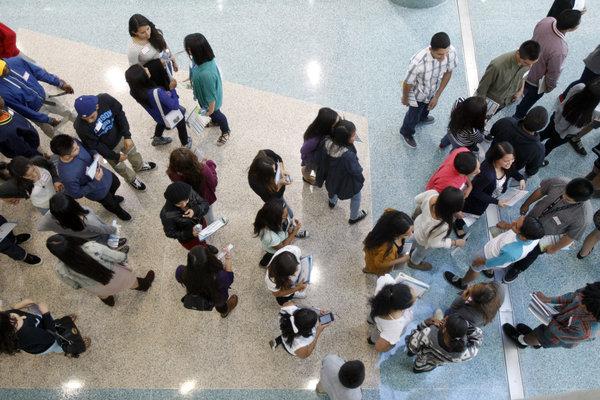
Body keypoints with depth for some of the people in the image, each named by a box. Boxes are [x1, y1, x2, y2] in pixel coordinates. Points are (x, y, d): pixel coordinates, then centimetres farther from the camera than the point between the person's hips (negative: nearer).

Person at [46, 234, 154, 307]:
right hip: (114, 276, -1)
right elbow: (119, 257, -25)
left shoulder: (59, 269, -33)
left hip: (96, 289, 2)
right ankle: (144, 285, 67)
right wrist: (123, 256, 0)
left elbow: (75, 285, -10)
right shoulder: (92, 247, -43)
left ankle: (108, 300, 73)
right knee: (132, 282, 35)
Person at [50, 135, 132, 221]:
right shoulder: (68, 176, -45)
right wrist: (96, 181, -33)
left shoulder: (73, 143, -30)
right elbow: (76, 194, -27)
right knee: (112, 204, 26)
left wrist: (95, 154, -26)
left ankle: (112, 197, 69)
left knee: (116, 184, 34)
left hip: (102, 172, 5)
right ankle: (118, 211, 63)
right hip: (97, 191, -5)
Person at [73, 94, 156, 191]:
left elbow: (120, 115, -17)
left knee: (132, 152, 30)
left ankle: (140, 166, 64)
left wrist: (127, 136, -22)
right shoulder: (81, 128, -38)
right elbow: (94, 146, -23)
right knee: (120, 167, 22)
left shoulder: (105, 99, -33)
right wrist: (115, 156, -15)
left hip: (120, 136, 3)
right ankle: (132, 179, 55)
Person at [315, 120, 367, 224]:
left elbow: (320, 159, -10)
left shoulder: (327, 142, -29)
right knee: (356, 197, 28)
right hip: (346, 182, -5)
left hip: (330, 176, 5)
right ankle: (354, 217, 54)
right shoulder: (348, 155, -45)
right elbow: (356, 171, -26)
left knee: (332, 186, 41)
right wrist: (361, 179, -4)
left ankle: (332, 201, 73)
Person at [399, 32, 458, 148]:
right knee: (413, 116, 24)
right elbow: (407, 83, -25)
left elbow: (448, 73, -12)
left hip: (433, 91, 4)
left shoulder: (451, 51, -31)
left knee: (427, 107, 36)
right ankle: (406, 133, 57)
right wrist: (405, 98, -6)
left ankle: (422, 117, 72)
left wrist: (437, 96, -9)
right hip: (418, 94, -4)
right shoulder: (417, 62, -45)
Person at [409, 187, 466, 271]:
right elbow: (433, 243, -26)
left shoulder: (432, 193, -37)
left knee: (416, 242, 40)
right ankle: (414, 262, 68)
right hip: (424, 241, -4)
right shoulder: (442, 227, -48)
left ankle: (411, 251, 73)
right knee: (422, 252, 34)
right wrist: (456, 242, -15)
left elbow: (417, 199, -13)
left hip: (419, 223, 4)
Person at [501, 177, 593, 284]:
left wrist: (554, 248, -4)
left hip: (545, 238, -3)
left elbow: (571, 236, -21)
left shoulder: (583, 218, -41)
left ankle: (517, 269, 55)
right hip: (533, 217, 3)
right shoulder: (559, 182, -33)